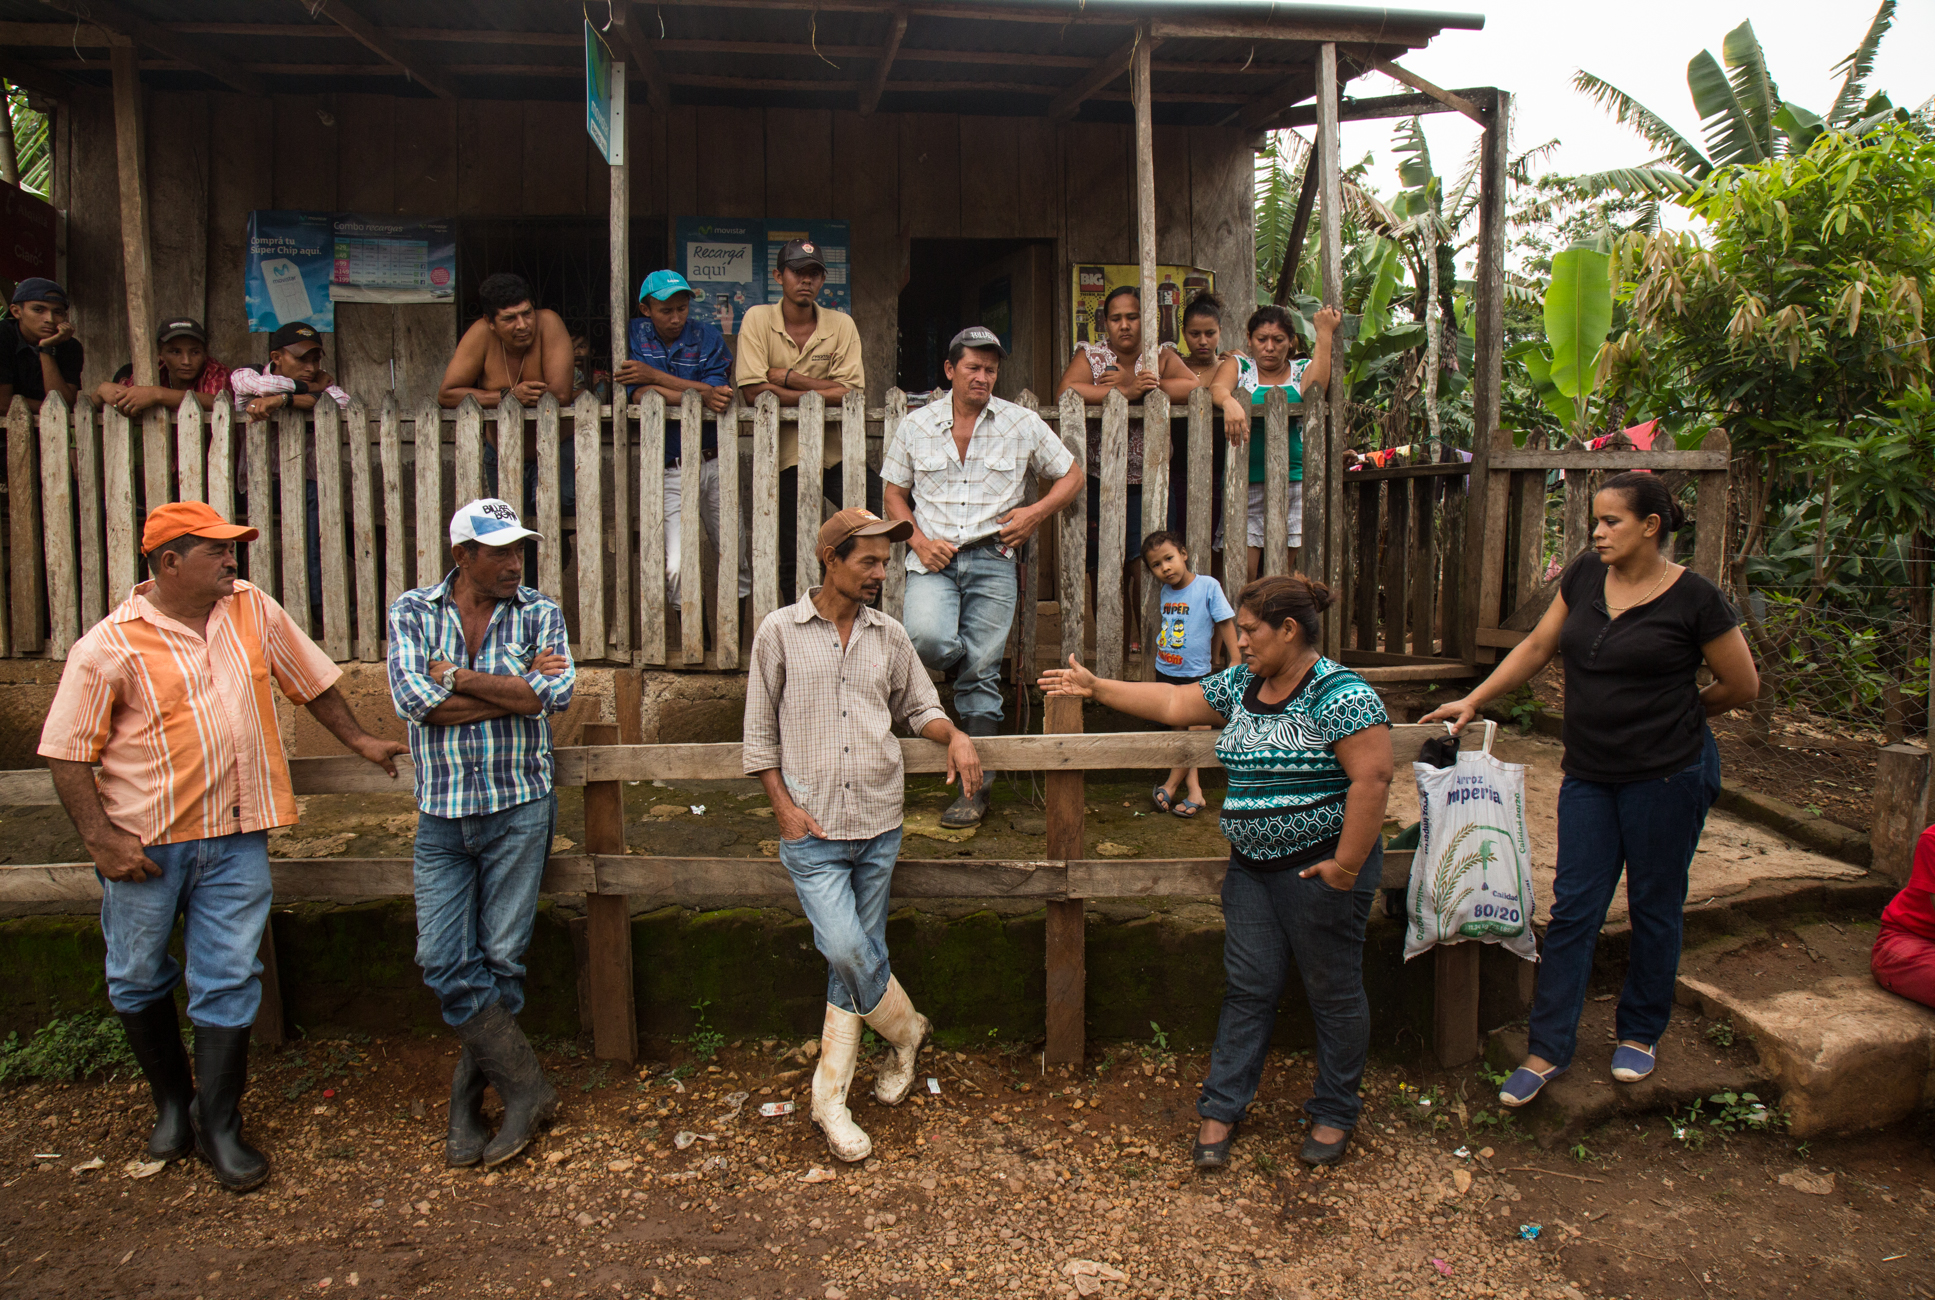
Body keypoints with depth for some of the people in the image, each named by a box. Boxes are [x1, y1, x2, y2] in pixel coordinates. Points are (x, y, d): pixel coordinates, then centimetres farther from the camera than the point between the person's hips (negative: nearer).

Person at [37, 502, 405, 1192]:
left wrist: (359, 739, 20)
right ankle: (171, 1103, 36)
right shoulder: (108, 648, -9)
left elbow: (312, 679, 16)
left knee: (229, 981, 3)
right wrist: (101, 838, -12)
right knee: (138, 982, 13)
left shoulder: (252, 610, 3)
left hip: (234, 838, 2)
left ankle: (218, 1124, 16)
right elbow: (68, 753, -6)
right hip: (144, 843, -2)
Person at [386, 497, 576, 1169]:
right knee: (444, 962, -2)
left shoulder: (540, 612, 0)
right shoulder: (413, 611, 2)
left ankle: (468, 1107, 21)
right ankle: (527, 1088, 12)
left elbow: (558, 692, -17)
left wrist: (458, 677, -14)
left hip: (518, 810, -1)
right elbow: (411, 701, -14)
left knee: (501, 959, 4)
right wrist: (515, 690, -14)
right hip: (441, 816, 1)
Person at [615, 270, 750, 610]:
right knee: (677, 569, -15)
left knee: (739, 562, 6)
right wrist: (701, 397, -22)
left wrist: (656, 376, -14)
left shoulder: (707, 335, 5)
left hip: (715, 463, 2)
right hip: (670, 470, -2)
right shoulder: (635, 336, 5)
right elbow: (639, 395, -11)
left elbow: (719, 392, -10)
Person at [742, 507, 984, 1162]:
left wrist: (954, 735, -4)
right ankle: (906, 1030, 17)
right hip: (812, 829, -3)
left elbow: (918, 707, 17)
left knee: (856, 959, 8)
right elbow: (760, 730, 1)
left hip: (879, 825, 3)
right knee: (848, 950, -14)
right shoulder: (780, 632, -1)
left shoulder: (890, 636, 8)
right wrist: (784, 806, -7)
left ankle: (830, 1098, 21)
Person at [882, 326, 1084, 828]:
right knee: (927, 639, -28)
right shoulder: (916, 425, 9)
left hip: (991, 560, -1)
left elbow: (1072, 475, 15)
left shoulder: (1022, 424, 7)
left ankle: (976, 787, 7)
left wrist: (1036, 512, -2)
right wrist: (919, 540, -2)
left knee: (980, 673, -4)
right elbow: (894, 492, 15)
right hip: (933, 559, 1)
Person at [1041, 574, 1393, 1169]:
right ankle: (1221, 1109, 20)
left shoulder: (1340, 694, -17)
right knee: (1249, 987, 11)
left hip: (1320, 868, -7)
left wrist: (1346, 866, -21)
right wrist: (1095, 687, 15)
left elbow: (1372, 778, -21)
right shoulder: (1240, 685, 8)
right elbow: (1173, 702, 16)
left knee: (1333, 992, 9)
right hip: (1251, 867, 7)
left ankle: (1334, 1114, 26)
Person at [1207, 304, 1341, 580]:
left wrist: (1324, 333, -6)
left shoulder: (1302, 369, 15)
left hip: (1294, 483, 2)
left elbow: (1314, 392, -9)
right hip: (1245, 483, -1)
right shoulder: (1238, 366, 13)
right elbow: (1216, 388, -9)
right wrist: (1229, 402, -33)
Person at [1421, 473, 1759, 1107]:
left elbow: (1742, 685, -1)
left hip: (1666, 775, -4)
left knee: (1654, 907, 10)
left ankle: (1641, 1033, 31)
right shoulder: (1584, 577, 3)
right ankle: (1549, 1049, 11)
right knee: (1573, 909, 4)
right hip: (1590, 774, 4)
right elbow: (1538, 646, 11)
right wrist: (1474, 701, 6)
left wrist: (1672, 714, 8)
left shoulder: (1694, 599, -11)